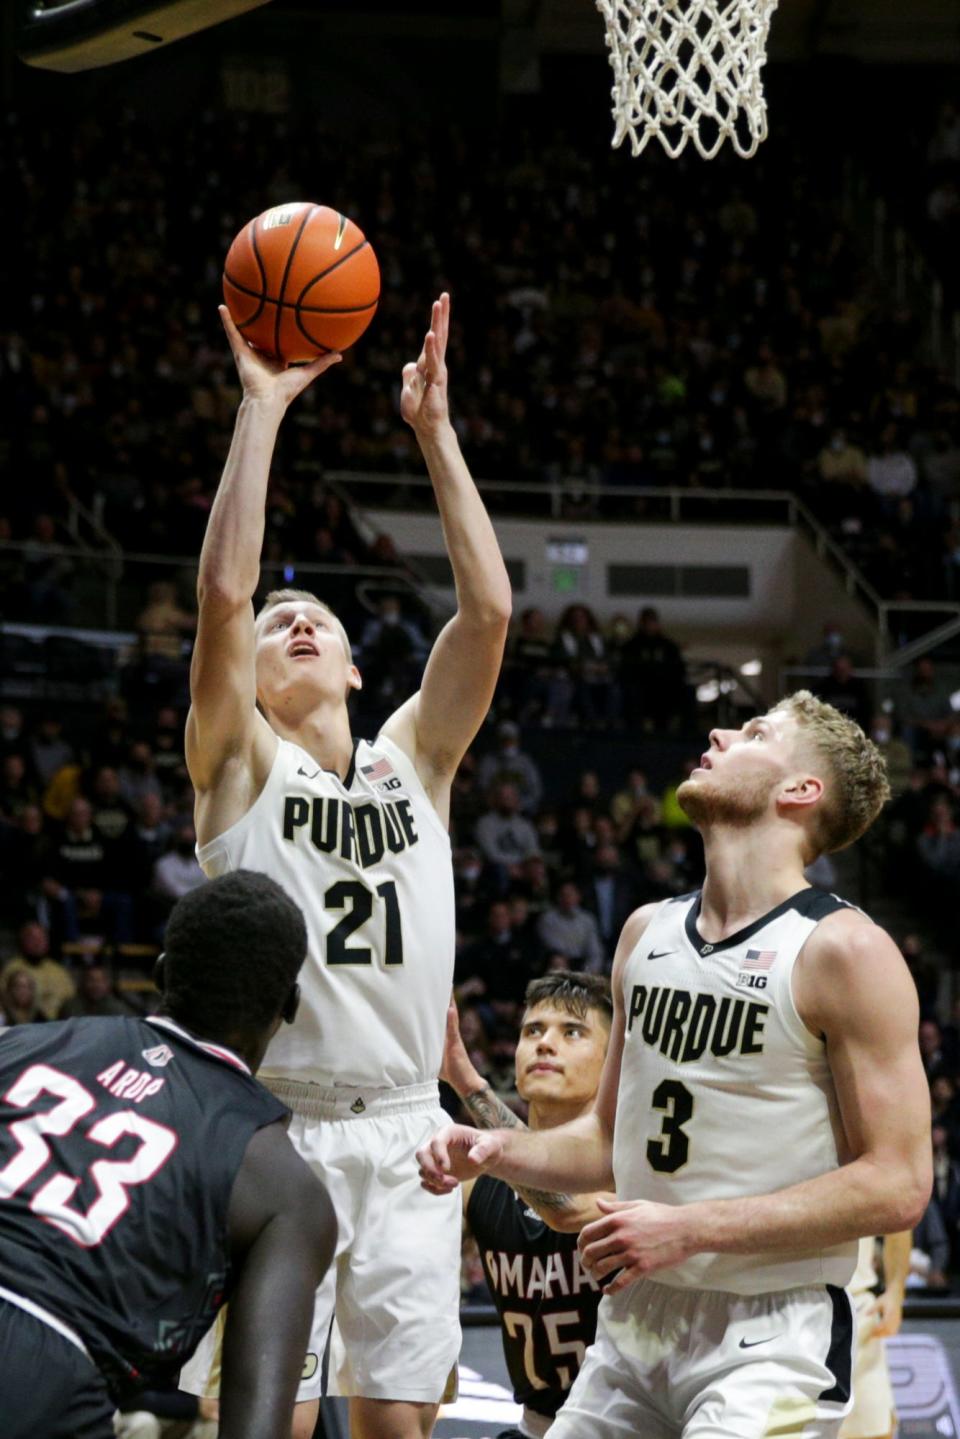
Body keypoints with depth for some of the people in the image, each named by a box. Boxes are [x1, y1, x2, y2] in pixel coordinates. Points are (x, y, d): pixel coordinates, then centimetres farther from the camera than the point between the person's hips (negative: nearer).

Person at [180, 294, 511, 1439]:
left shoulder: (415, 758, 13)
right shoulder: (241, 765, 4)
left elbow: (487, 609, 1)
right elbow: (223, 591, -11)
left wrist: (435, 428, -1)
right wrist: (262, 408, -10)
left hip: (403, 1131, 3)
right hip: (273, 1129, -3)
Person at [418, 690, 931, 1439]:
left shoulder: (843, 950, -12)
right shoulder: (647, 932, 10)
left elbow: (896, 1186, -16)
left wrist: (691, 1228, -20)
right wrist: (499, 1150, 1)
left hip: (772, 1335, -7)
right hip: (636, 1321, 7)